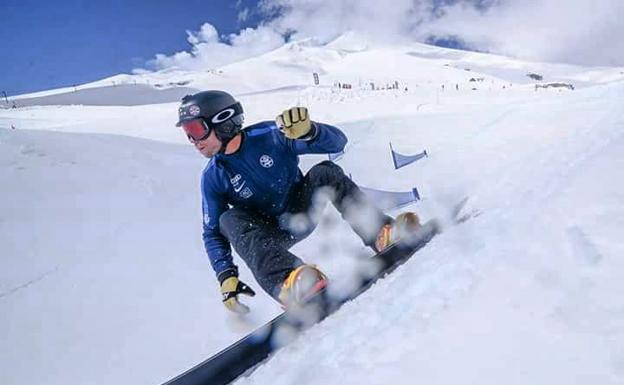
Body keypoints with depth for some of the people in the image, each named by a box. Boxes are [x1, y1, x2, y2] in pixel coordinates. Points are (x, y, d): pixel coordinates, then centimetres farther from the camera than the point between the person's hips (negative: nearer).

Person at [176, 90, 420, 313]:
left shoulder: (268, 136, -15)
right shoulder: (212, 178, -8)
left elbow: (338, 142, -16)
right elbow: (212, 233, -1)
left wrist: (307, 131, -38)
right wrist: (226, 275, -16)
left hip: (302, 212, 0)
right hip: (270, 235, 1)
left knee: (325, 172, -25)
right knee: (228, 220, -30)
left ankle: (381, 233, -38)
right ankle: (286, 281, -56)